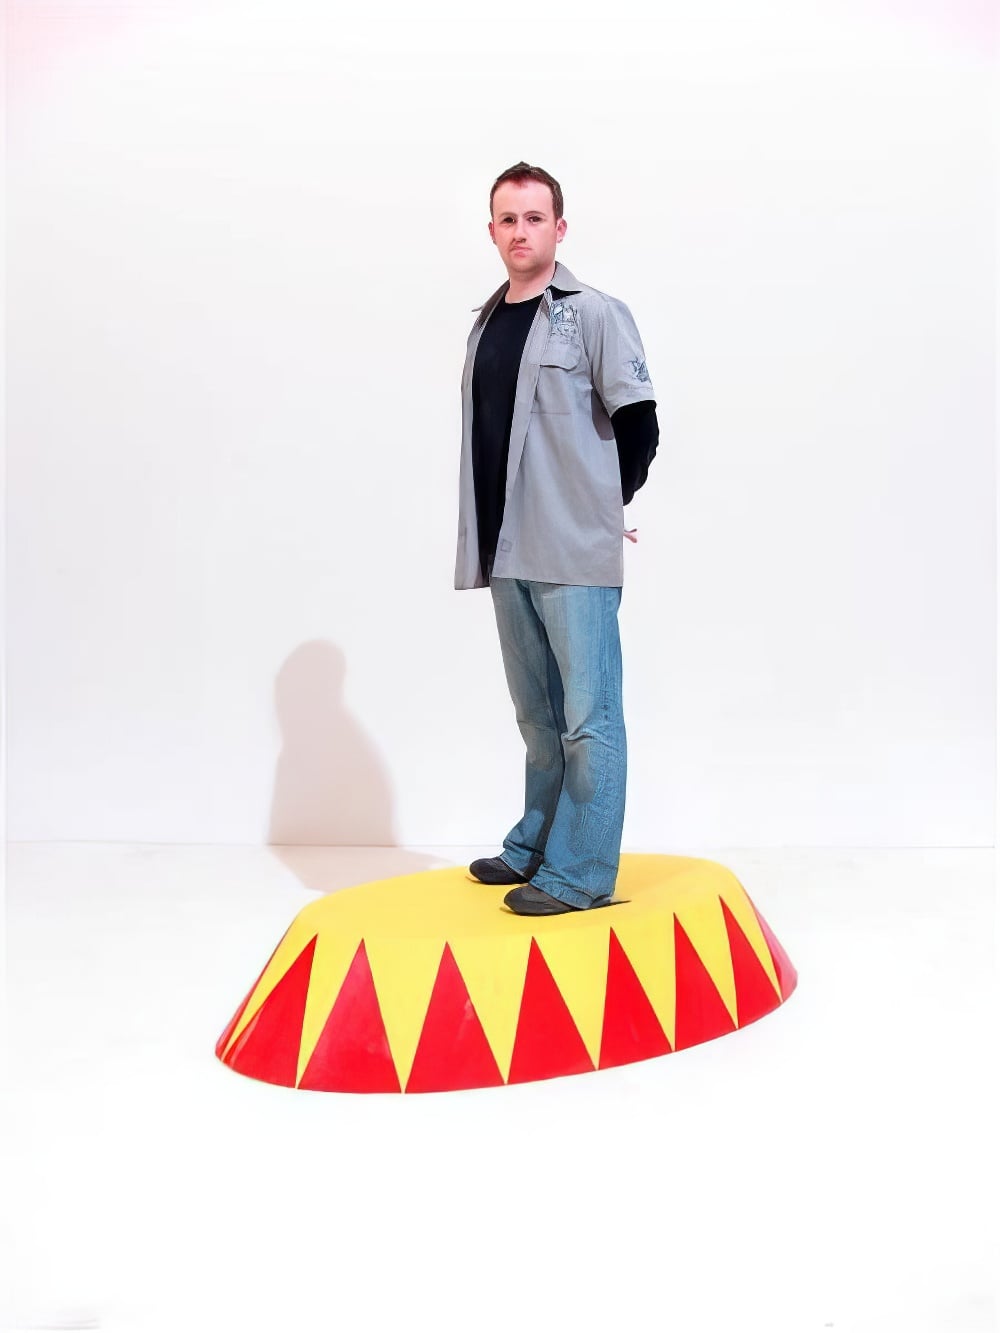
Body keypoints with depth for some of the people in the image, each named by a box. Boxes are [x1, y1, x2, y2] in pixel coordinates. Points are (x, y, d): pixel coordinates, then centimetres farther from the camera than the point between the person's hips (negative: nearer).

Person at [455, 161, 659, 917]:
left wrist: (607, 505, 6)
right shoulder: (485, 323, 15)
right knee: (537, 713, 15)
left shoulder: (594, 314, -3)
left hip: (577, 552, -6)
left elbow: (639, 422, -3)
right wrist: (489, 533, 12)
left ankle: (582, 874, 2)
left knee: (588, 715, -3)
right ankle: (535, 845, 27)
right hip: (507, 550, 6)